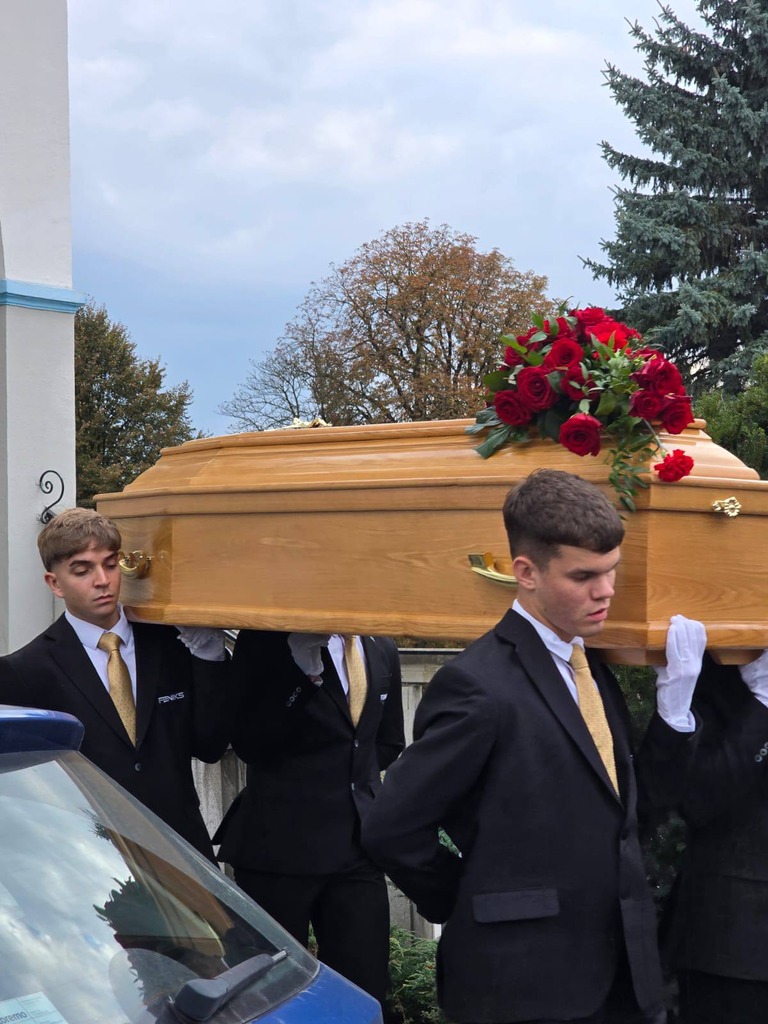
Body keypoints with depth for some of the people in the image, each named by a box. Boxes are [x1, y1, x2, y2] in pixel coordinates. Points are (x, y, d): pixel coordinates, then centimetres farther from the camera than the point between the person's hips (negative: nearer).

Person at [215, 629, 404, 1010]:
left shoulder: (381, 651, 11)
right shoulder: (266, 640, -7)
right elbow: (249, 744, -15)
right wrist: (301, 666, -23)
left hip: (359, 846, 5)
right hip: (281, 845, -5)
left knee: (365, 990, 2)